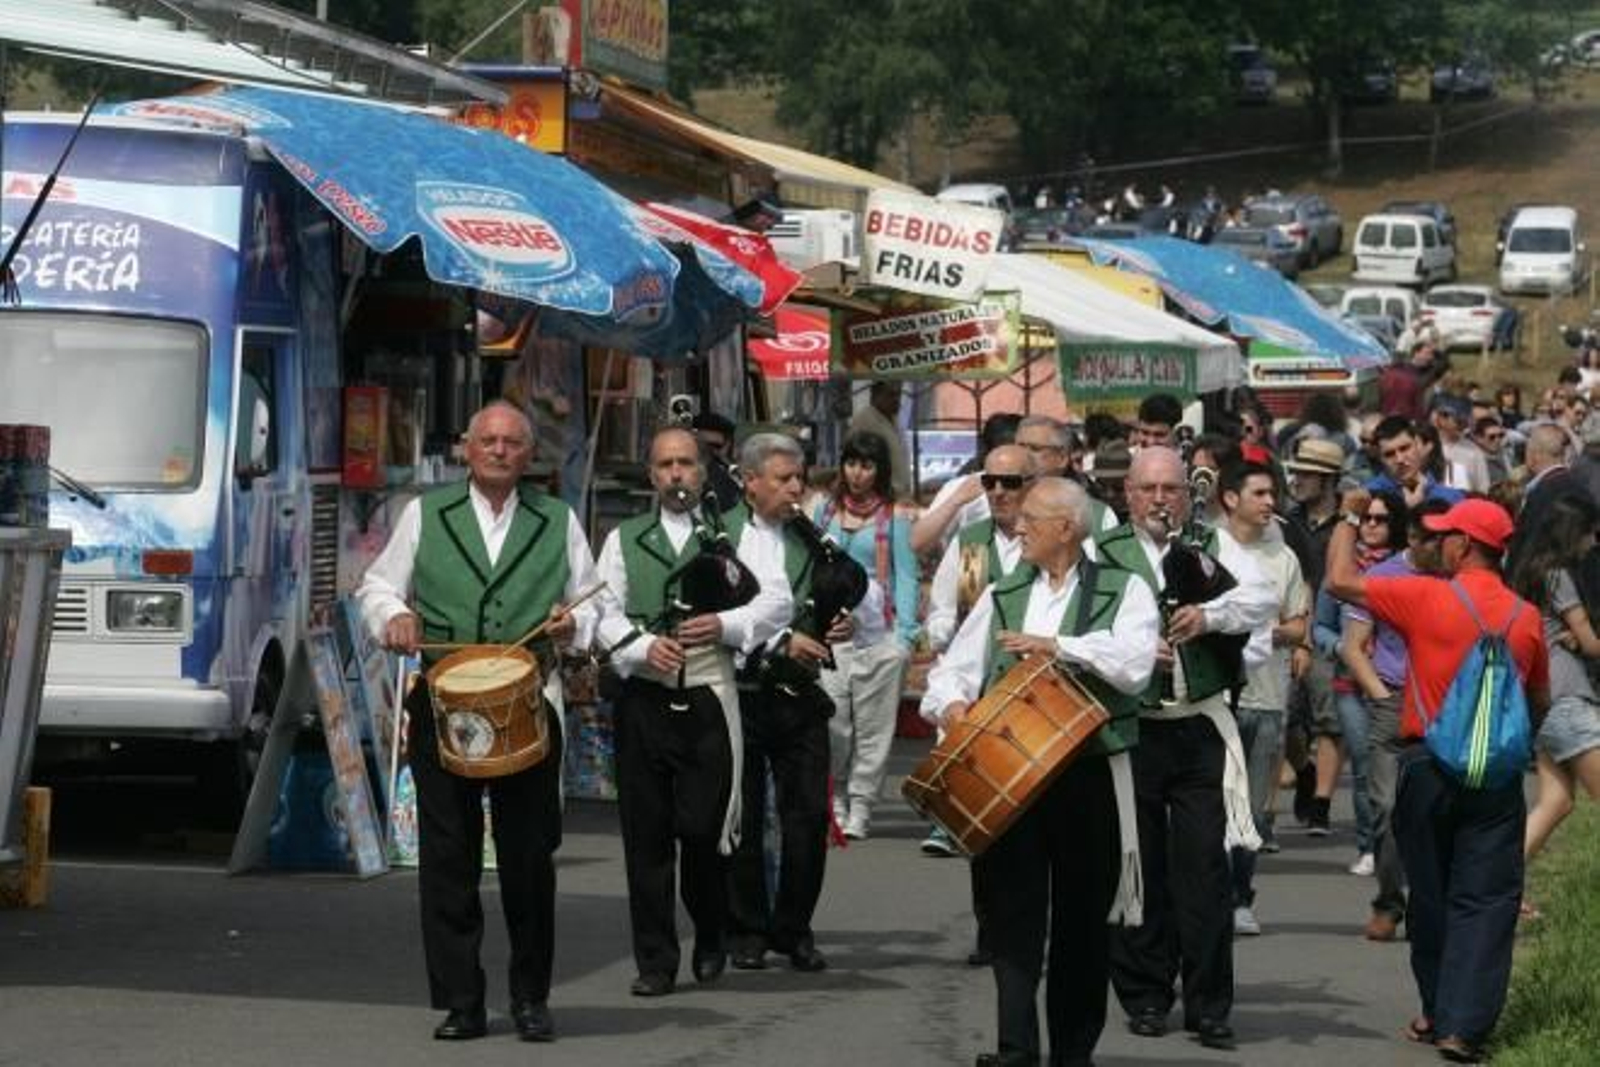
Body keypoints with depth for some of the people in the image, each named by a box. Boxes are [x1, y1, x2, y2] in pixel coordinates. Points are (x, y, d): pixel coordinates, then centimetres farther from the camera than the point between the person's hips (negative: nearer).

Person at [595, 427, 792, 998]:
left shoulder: (738, 536, 10)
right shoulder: (625, 540, 16)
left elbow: (777, 601, -1)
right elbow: (605, 612, 6)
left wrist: (725, 625, -20)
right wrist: (644, 647, -13)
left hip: (710, 700, -2)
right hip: (642, 700, 2)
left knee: (703, 827, -6)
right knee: (646, 833, 1)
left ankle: (711, 940, 20)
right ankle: (655, 961, 7)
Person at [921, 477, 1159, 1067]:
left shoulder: (1124, 591, 5)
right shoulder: (1002, 596, 18)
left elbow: (1133, 664, -11)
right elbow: (954, 666, 12)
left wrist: (1058, 646, -15)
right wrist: (953, 700, -9)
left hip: (1088, 770, -2)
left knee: (1084, 915, 5)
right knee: (1012, 908, -7)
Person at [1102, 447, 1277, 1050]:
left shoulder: (1213, 544, 10)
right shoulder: (1106, 555, 4)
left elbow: (1263, 598, -5)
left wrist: (1210, 615, -21)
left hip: (1200, 729, 1)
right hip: (1130, 728, 0)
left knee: (1204, 866, -2)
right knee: (1138, 867, 5)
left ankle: (1209, 1005, 2)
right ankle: (1144, 996, 16)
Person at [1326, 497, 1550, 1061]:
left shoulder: (1428, 598, -9)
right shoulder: (1526, 618, 1)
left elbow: (1340, 580, -3)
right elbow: (1540, 702, 12)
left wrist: (1349, 517, 10)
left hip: (1428, 766, -1)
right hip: (1498, 776, 1)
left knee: (1431, 896, 13)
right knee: (1485, 901, 1)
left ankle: (1438, 1012, 22)